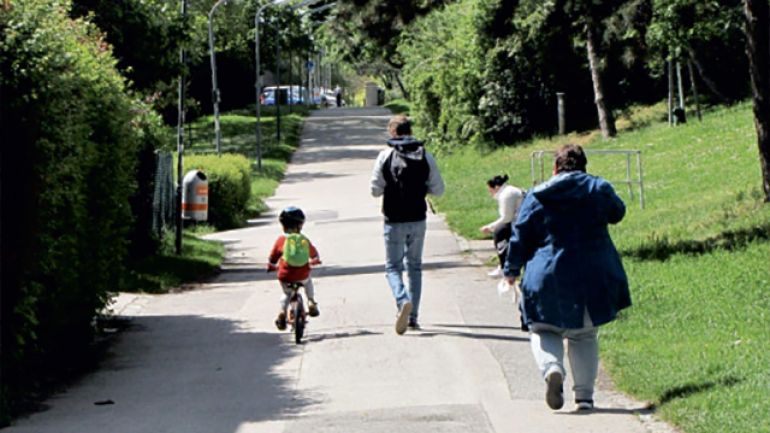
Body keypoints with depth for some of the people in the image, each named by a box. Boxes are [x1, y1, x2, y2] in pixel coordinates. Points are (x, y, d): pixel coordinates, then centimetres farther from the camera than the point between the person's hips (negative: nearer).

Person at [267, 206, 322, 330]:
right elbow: (314, 254, 21)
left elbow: (272, 258, 6)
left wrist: (271, 266, 28)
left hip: (285, 278, -1)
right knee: (308, 281, 36)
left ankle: (282, 312, 8)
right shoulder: (304, 240, 2)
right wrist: (315, 260, 44)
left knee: (287, 293, 27)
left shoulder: (281, 240, -4)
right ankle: (312, 303, 32)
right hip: (302, 276, 1)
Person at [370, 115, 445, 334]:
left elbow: (375, 190, -7)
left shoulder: (386, 156, -8)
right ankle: (413, 316, 14)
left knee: (393, 266, 5)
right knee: (415, 266, 15)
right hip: (418, 219, 3)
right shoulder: (425, 156, 0)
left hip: (394, 221, -3)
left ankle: (403, 300, -24)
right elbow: (438, 189, 1)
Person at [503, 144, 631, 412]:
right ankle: (584, 395, 7)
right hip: (591, 278, 1)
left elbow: (520, 238, 4)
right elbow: (617, 213, 21)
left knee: (543, 331, 12)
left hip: (547, 278, -1)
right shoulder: (599, 189, 2)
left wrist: (511, 270, 18)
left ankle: (552, 368, -18)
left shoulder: (536, 197, 1)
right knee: (584, 335, 14)